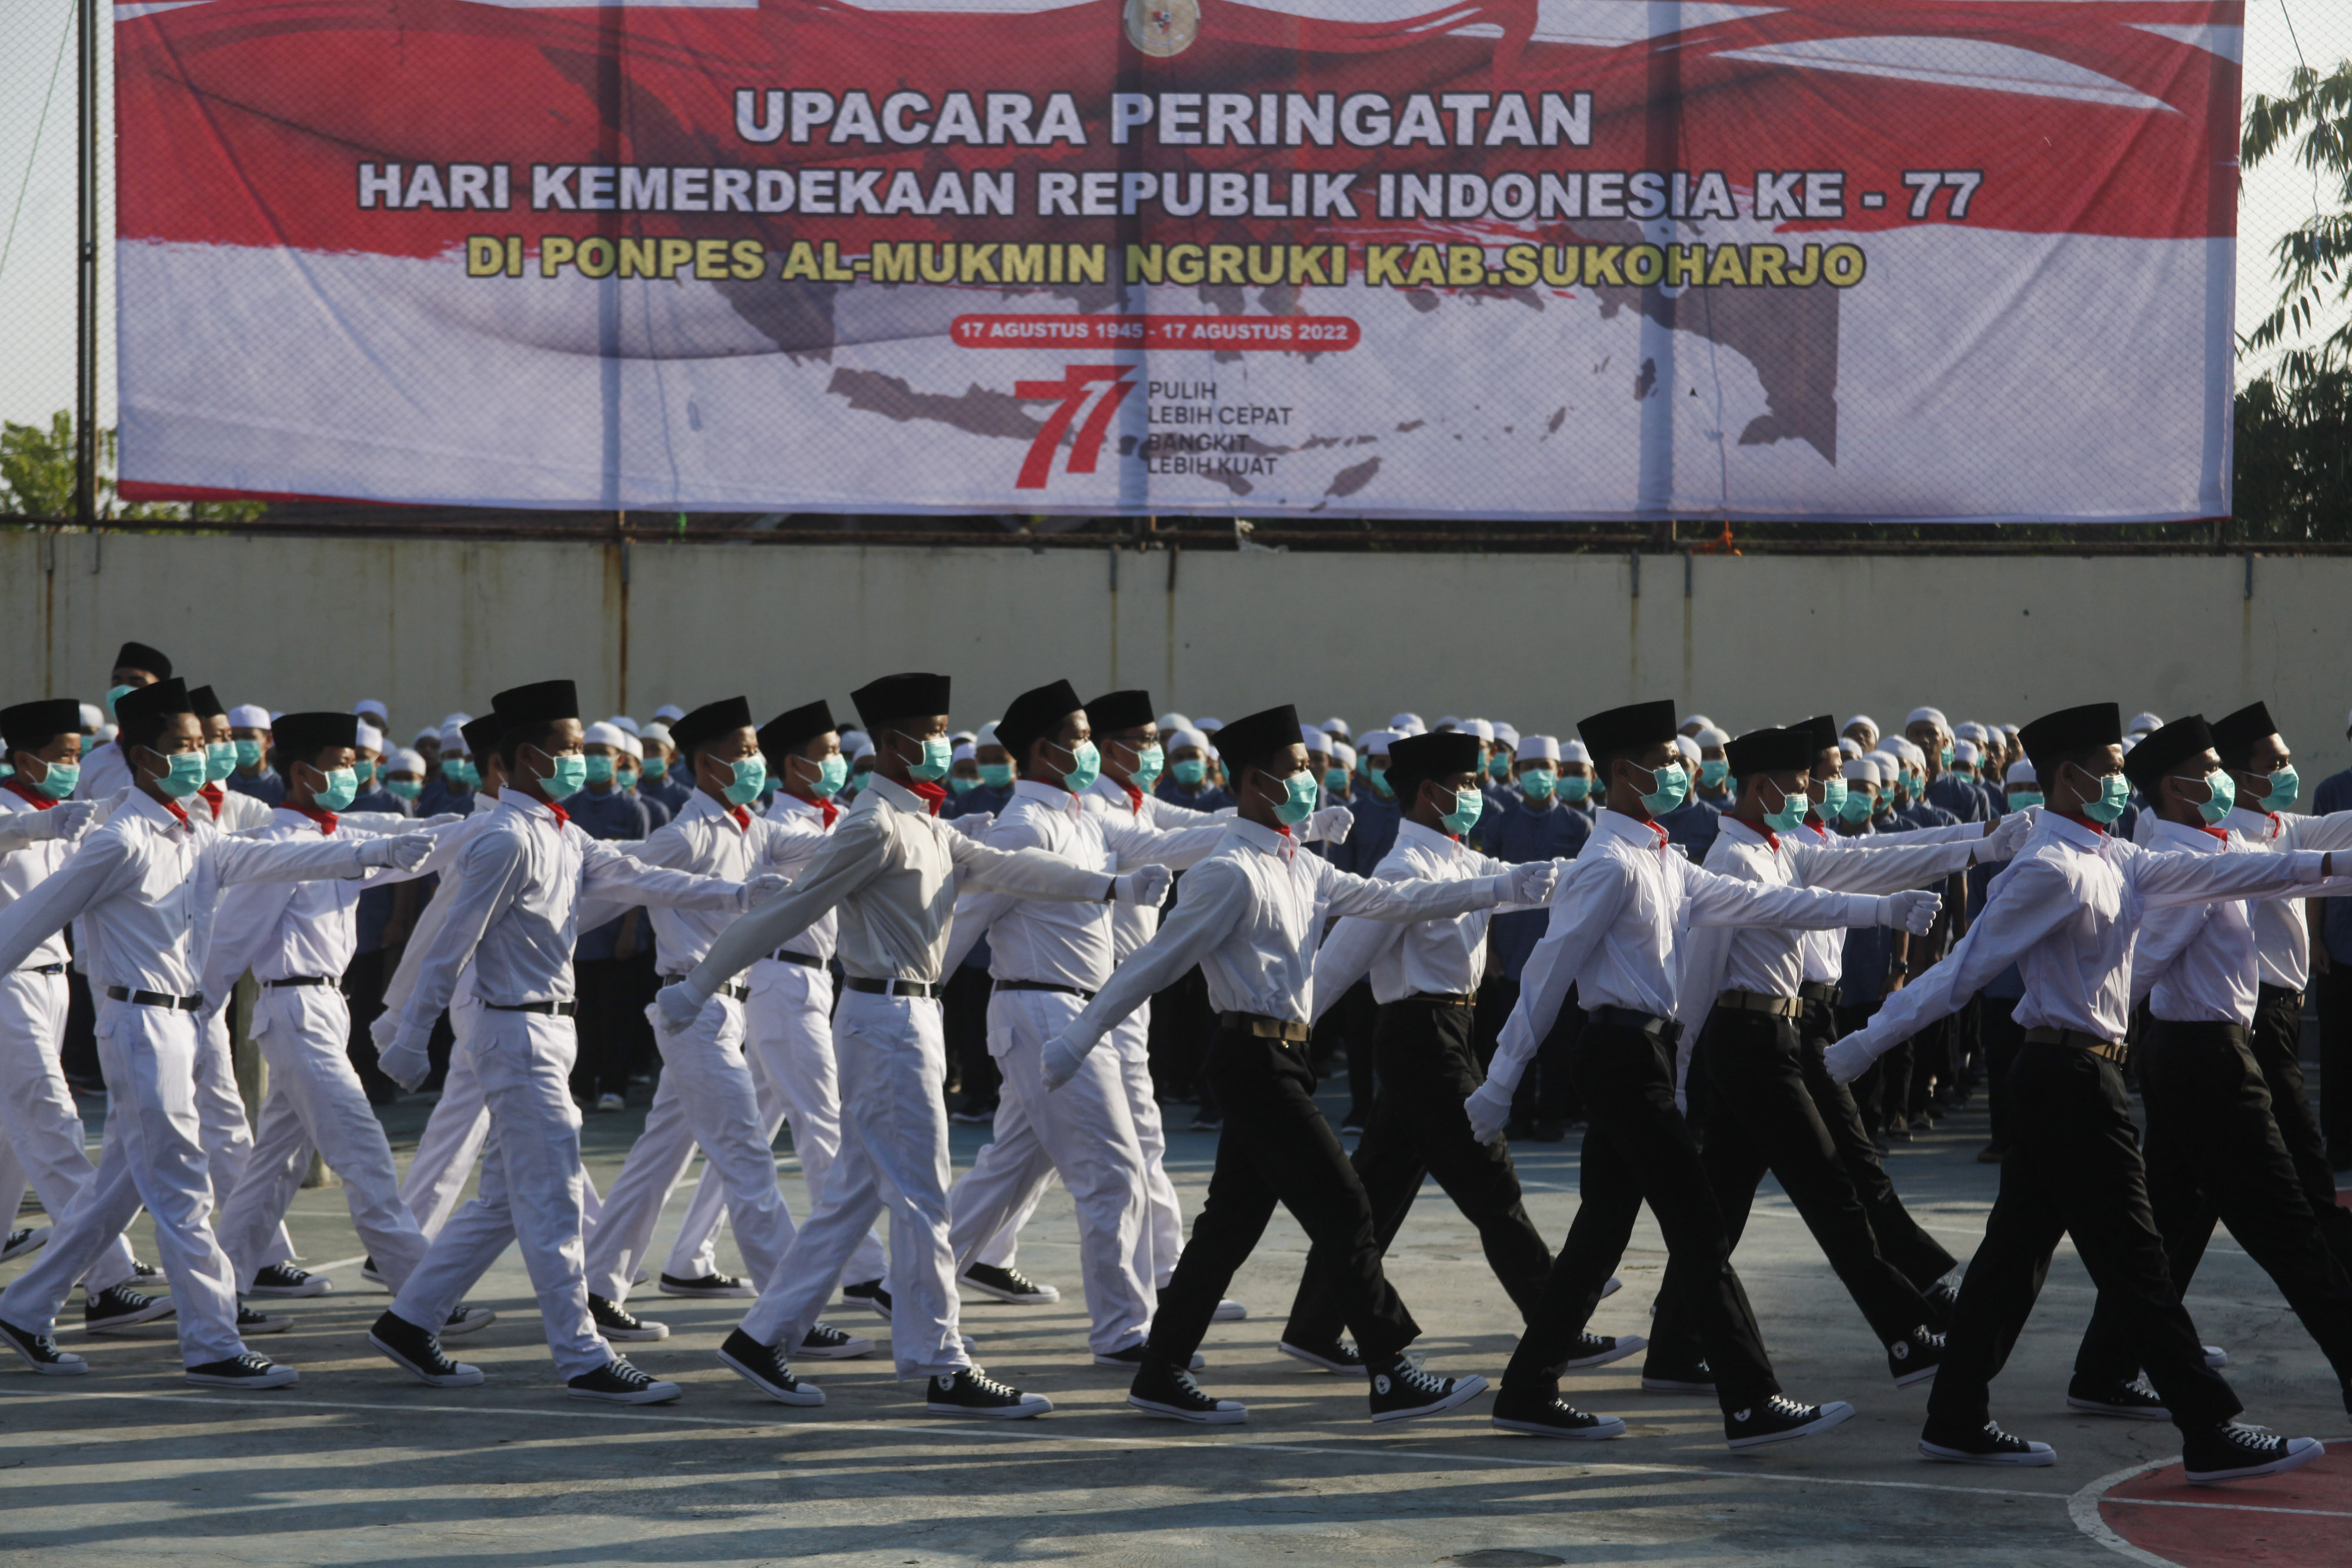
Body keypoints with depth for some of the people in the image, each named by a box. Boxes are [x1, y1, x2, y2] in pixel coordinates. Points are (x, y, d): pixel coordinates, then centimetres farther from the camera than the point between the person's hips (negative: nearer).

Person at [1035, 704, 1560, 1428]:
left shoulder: (1301, 869, 15)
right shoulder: (1231, 872, -13)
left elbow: (1396, 900, 18)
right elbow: (1157, 962, -13)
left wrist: (1503, 887, 14)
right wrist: (1077, 1040, -10)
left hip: (1279, 1061, 10)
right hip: (1254, 1058, -10)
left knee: (1234, 1219, 10)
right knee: (1341, 1207, -8)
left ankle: (1162, 1374, 15)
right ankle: (1391, 1374, -5)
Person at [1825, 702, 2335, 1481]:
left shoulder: (2111, 860, 13)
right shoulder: (2052, 870, -16)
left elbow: (2208, 875, 15)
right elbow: (1965, 967, -17)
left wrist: (2317, 867, 11)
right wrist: (1872, 1041, -15)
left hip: (2068, 1075, 10)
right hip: (2072, 1075, -10)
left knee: (2019, 1245, 11)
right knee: (2133, 1258, -5)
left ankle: (1958, 1419, 16)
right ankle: (2211, 1432, -2)